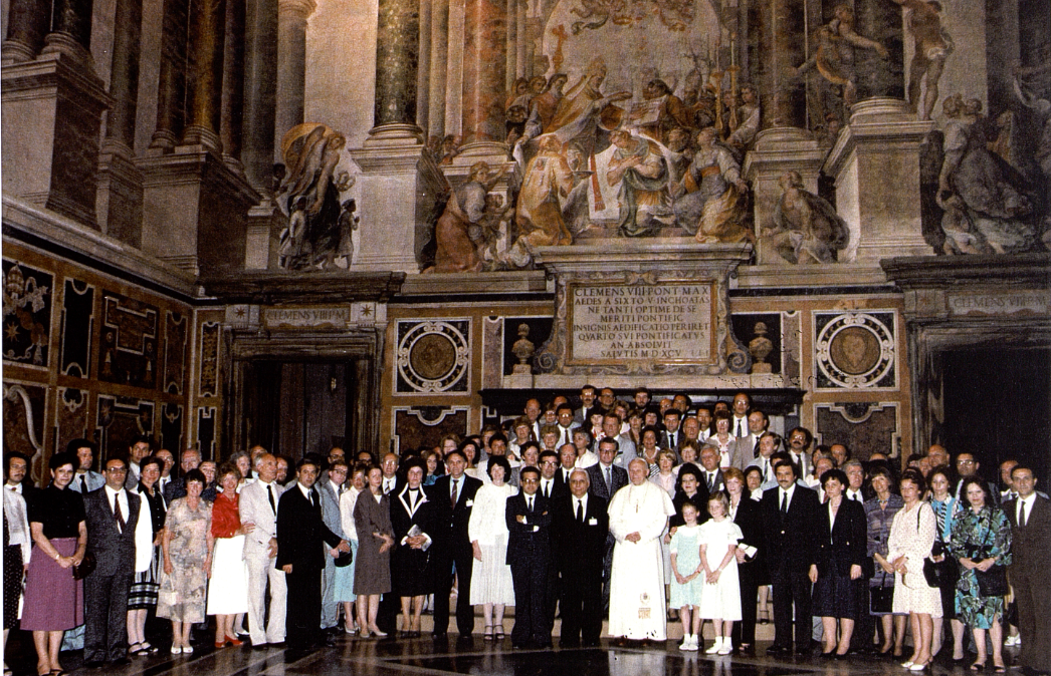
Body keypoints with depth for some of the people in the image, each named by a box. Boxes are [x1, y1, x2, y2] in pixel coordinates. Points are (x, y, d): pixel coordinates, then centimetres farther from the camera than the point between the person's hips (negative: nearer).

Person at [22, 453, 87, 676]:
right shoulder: (40, 498, -4)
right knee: (43, 608, -2)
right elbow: (37, 534, -9)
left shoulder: (76, 499, 11)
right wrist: (59, 557, -14)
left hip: (72, 559, 5)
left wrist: (81, 551, -6)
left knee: (62, 609, 7)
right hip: (46, 555, -5)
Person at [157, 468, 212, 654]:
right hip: (176, 557, -1)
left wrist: (209, 559, 0)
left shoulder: (208, 508, 8)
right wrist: (166, 559, -7)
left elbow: (210, 535, 9)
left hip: (198, 559, 2)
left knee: (193, 596, 0)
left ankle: (186, 638, 8)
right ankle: (176, 638, 6)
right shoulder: (176, 505, 2)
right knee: (175, 595, -2)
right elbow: (166, 534, 1)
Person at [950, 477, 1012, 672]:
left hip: (991, 568, -3)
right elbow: (955, 543, 9)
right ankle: (981, 656, 10)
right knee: (974, 612, 3)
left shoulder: (997, 515, 4)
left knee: (993, 612, -7)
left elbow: (1004, 542, -1)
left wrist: (991, 560, -12)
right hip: (968, 570, 3)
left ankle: (997, 656, 0)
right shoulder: (961, 517, 11)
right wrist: (963, 559, -8)